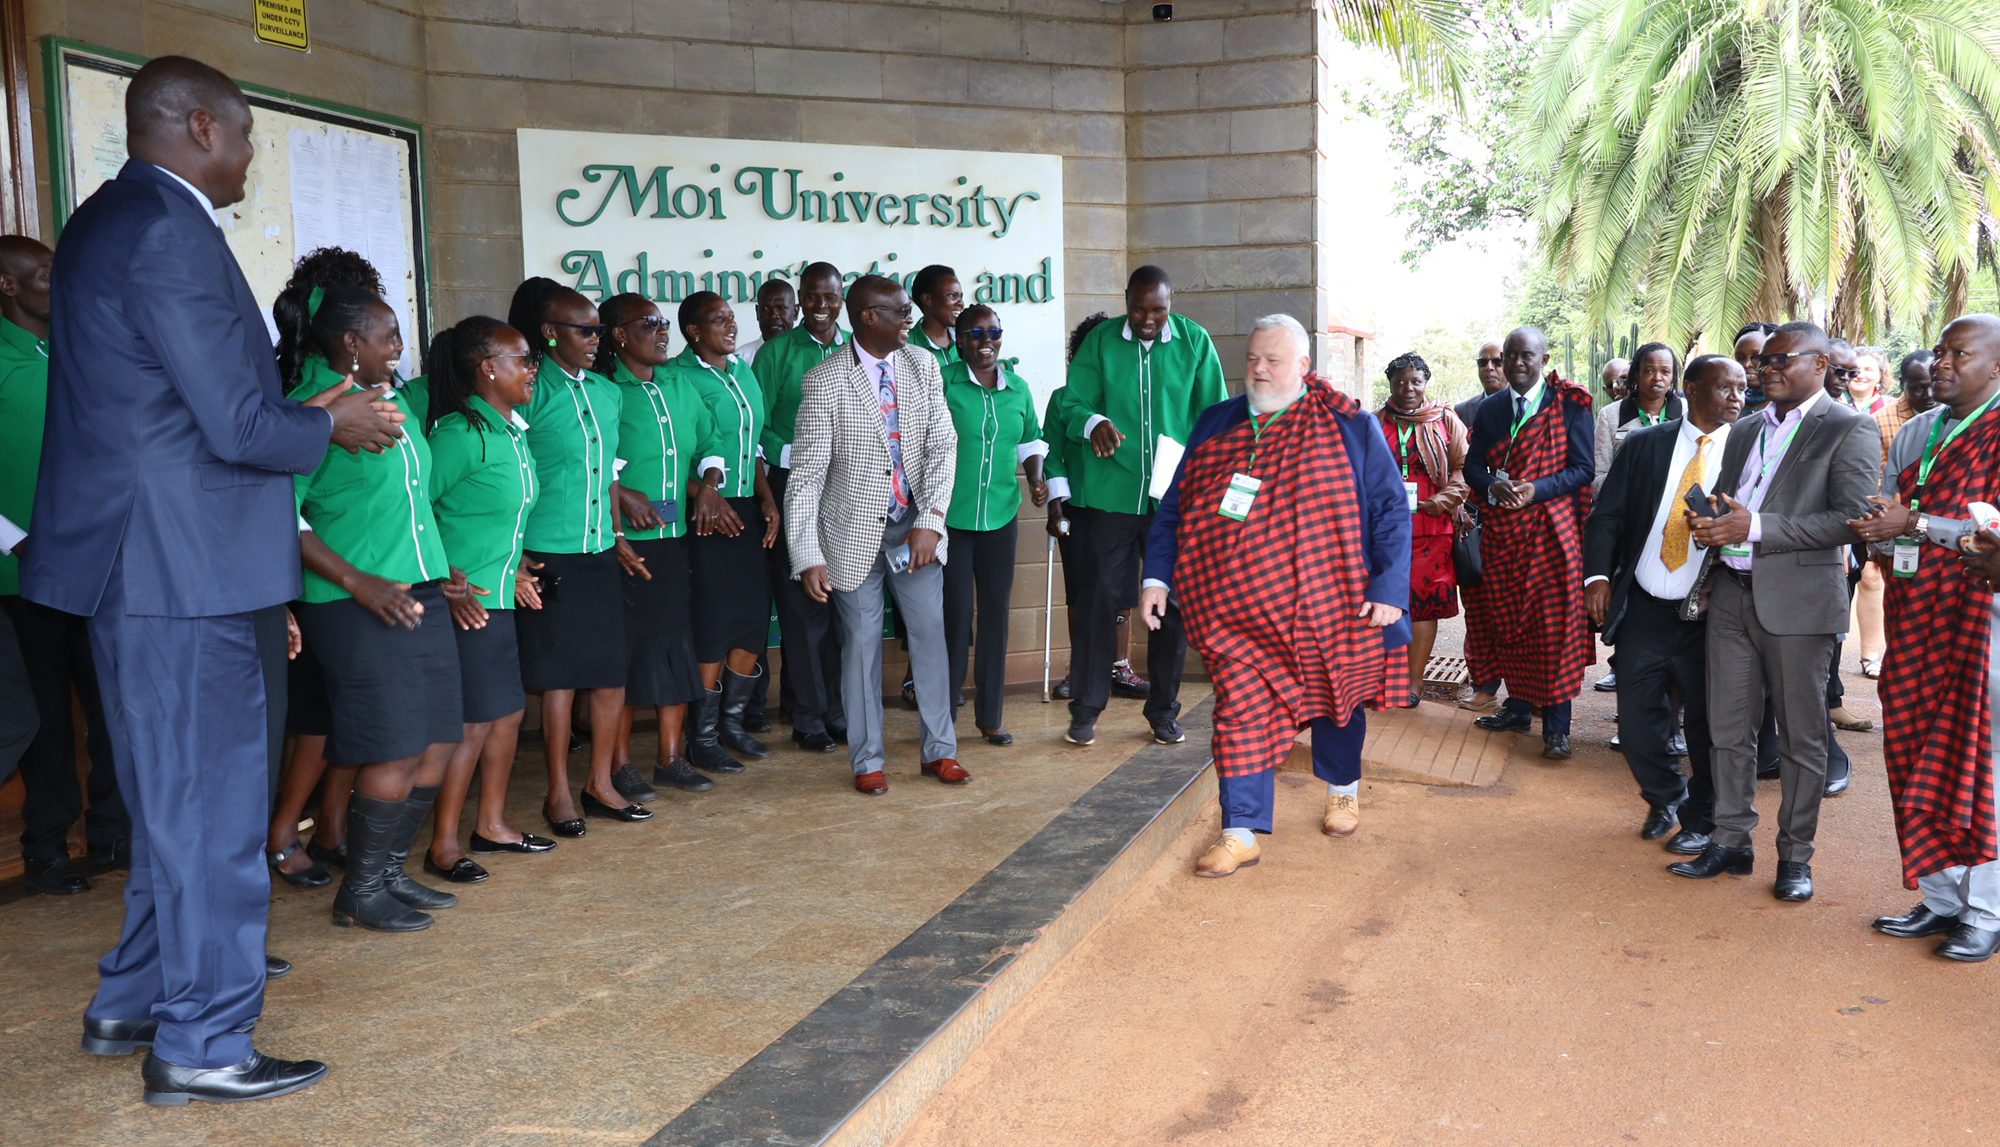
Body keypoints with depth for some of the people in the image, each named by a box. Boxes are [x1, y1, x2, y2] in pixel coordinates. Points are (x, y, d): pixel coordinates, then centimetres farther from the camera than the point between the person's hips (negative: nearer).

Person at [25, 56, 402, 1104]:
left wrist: (296, 416, 14)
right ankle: (199, 1045, 11)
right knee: (209, 805, 0)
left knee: (175, 800, 20)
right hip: (180, 572, -11)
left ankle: (132, 1004, 33)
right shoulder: (169, 233, -17)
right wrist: (331, 425, -3)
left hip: (141, 564, 11)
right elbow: (239, 426, -20)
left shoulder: (109, 222, 15)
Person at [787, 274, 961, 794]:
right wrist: (808, 556, -18)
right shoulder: (824, 382, -13)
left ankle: (939, 750, 22)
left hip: (916, 527, 4)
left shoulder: (923, 366, 0)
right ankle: (867, 761, 19)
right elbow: (806, 474, -13)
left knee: (930, 634, 8)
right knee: (861, 643, 5)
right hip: (856, 532, -4)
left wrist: (930, 521, -13)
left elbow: (943, 446, -1)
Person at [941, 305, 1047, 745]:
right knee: (955, 616, -3)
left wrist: (1037, 480, 3)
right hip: (950, 516, -4)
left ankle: (990, 715, 20)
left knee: (996, 614, 8)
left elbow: (1030, 442, 21)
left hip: (1001, 515, 4)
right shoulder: (943, 382, -5)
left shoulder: (1018, 389, 9)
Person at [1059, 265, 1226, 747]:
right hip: (1109, 492, -1)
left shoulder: (1194, 341, 4)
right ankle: (1085, 709, 13)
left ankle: (1163, 710, 21)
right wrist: (1092, 423, -25)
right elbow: (1073, 404, -1)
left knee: (1174, 603, 7)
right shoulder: (1100, 341, 2)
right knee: (1102, 599, 1)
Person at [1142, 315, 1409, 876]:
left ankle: (1342, 788, 43)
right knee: (1241, 710, -4)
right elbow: (1173, 507, 10)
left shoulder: (1351, 427, -2)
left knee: (1335, 697, 16)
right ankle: (1241, 833, 3)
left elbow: (1391, 508, -3)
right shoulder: (1215, 425, 7)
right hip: (1234, 608, 1)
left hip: (1324, 604, -1)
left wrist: (1389, 588, -11)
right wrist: (1157, 577, 2)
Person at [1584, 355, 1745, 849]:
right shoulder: (1644, 445, 4)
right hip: (1643, 609, 2)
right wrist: (1598, 575, -10)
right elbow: (1606, 515, 3)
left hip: (1708, 616, -2)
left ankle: (1700, 820, 27)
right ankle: (1665, 798, 34)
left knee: (1708, 723, 7)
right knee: (1637, 720, 8)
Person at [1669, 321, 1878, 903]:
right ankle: (1731, 842, 21)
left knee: (1801, 738, 4)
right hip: (1732, 596, 6)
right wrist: (1709, 523, -1)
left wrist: (1756, 527, -19)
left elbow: (1852, 518, -15)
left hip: (1797, 600, -6)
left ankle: (1795, 856, 15)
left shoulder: (1848, 429, -5)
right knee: (1728, 728, 10)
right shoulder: (1745, 430, 17)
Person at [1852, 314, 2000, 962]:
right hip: (1913, 612, 6)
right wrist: (1924, 534, -11)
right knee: (1918, 756, 9)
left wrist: (1915, 525, -15)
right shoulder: (1913, 434, 15)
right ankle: (1942, 899, 20)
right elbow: (1881, 525, 8)